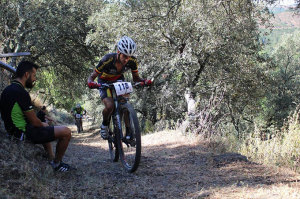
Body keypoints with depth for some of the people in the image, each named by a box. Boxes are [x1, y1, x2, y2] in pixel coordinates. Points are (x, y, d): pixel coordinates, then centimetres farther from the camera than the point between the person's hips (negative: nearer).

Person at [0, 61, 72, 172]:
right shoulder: (21, 93, -23)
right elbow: (34, 122, -20)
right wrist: (43, 125, 3)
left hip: (13, 131, 11)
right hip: (25, 133, -11)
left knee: (46, 130, 36)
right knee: (66, 132, -9)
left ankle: (52, 159, 36)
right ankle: (57, 163, 11)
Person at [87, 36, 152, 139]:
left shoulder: (132, 61, -25)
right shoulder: (107, 60, -35)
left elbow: (135, 78, -10)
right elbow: (91, 77, -27)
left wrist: (144, 81, -33)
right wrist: (91, 83, -51)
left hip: (119, 80, 3)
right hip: (105, 82, -3)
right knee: (109, 106, -26)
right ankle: (104, 125, 5)